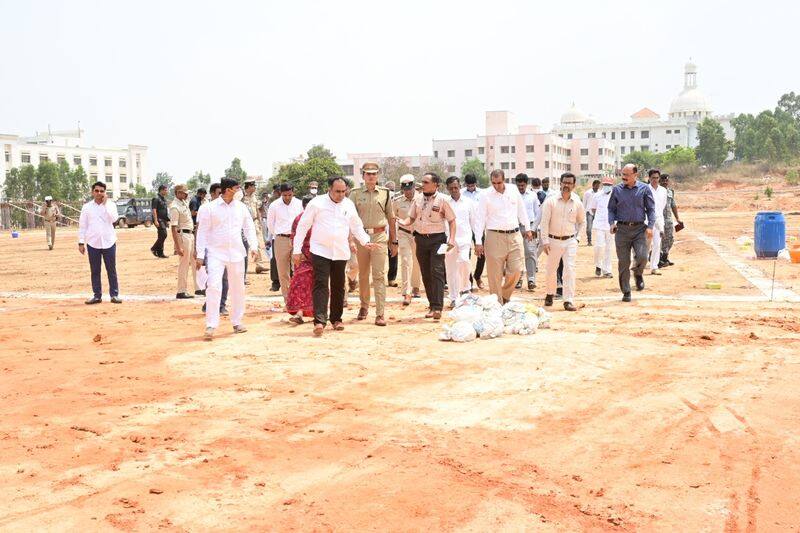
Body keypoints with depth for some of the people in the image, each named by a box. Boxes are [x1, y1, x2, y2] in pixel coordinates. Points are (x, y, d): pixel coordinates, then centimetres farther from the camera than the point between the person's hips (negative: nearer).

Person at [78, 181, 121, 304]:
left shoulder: (110, 205, 2)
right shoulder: (86, 207, 4)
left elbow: (113, 219, -15)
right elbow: (82, 225, 5)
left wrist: (105, 204, -13)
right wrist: (81, 242, 1)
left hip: (108, 242, -1)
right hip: (93, 243, 1)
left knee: (111, 270, 3)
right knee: (95, 271, 6)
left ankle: (114, 295, 9)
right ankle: (97, 296, 14)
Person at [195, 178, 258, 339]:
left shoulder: (241, 207, 7)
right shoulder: (210, 208, -5)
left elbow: (248, 227, 12)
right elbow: (202, 232, -3)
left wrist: (253, 246, -2)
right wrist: (200, 255, -6)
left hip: (236, 253, 4)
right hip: (216, 253, -4)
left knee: (238, 288, 10)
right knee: (213, 287, -13)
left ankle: (237, 322, 24)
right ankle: (211, 326, -9)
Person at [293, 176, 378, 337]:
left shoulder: (349, 205, 8)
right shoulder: (317, 203, -4)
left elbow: (356, 226, 18)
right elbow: (303, 226, -1)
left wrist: (366, 242, 1)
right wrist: (296, 250, -4)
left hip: (341, 253, 4)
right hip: (320, 251, -4)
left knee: (338, 287, 11)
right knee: (321, 285, -12)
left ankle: (336, 319, 24)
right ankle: (320, 321, -16)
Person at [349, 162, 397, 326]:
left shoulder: (385, 193, 8)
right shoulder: (355, 194, 5)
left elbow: (391, 218, 11)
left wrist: (394, 241, 10)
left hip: (379, 236, -1)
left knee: (379, 275, -7)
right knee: (363, 275, 11)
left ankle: (380, 314, -8)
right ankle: (364, 306, 30)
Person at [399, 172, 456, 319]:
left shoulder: (442, 200, -5)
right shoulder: (418, 199, 8)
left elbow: (451, 220, -3)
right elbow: (411, 218, 14)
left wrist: (452, 238, -14)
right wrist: (403, 223, -8)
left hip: (437, 239, -5)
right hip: (421, 239, 5)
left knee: (437, 272, -12)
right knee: (426, 274, 8)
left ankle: (437, 308, -15)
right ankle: (432, 305, 18)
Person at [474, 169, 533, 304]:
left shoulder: (514, 192, 7)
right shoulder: (486, 196, -3)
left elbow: (522, 211, 20)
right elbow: (480, 219, -3)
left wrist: (527, 228, 21)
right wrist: (478, 242, -8)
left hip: (514, 236, 3)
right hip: (495, 237, -3)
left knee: (516, 269, -2)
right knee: (495, 274, 0)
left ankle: (505, 296, 21)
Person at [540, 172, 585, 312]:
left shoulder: (577, 203, 2)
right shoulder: (551, 201, -6)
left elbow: (582, 221, 17)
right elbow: (544, 222, -6)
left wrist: (578, 237, 7)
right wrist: (545, 241, -10)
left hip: (570, 241, 1)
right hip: (554, 240, -1)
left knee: (570, 269, -9)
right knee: (551, 269, 11)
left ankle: (569, 301, -8)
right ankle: (550, 294, 35)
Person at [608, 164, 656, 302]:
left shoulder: (644, 189, 4)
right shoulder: (617, 189, 7)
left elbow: (651, 209, 5)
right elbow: (611, 209, 13)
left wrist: (650, 226, -7)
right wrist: (612, 222, -5)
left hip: (639, 228, -1)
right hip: (622, 229, 1)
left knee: (642, 256, -17)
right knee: (623, 262, 1)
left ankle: (638, 274, 18)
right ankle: (626, 292, 13)